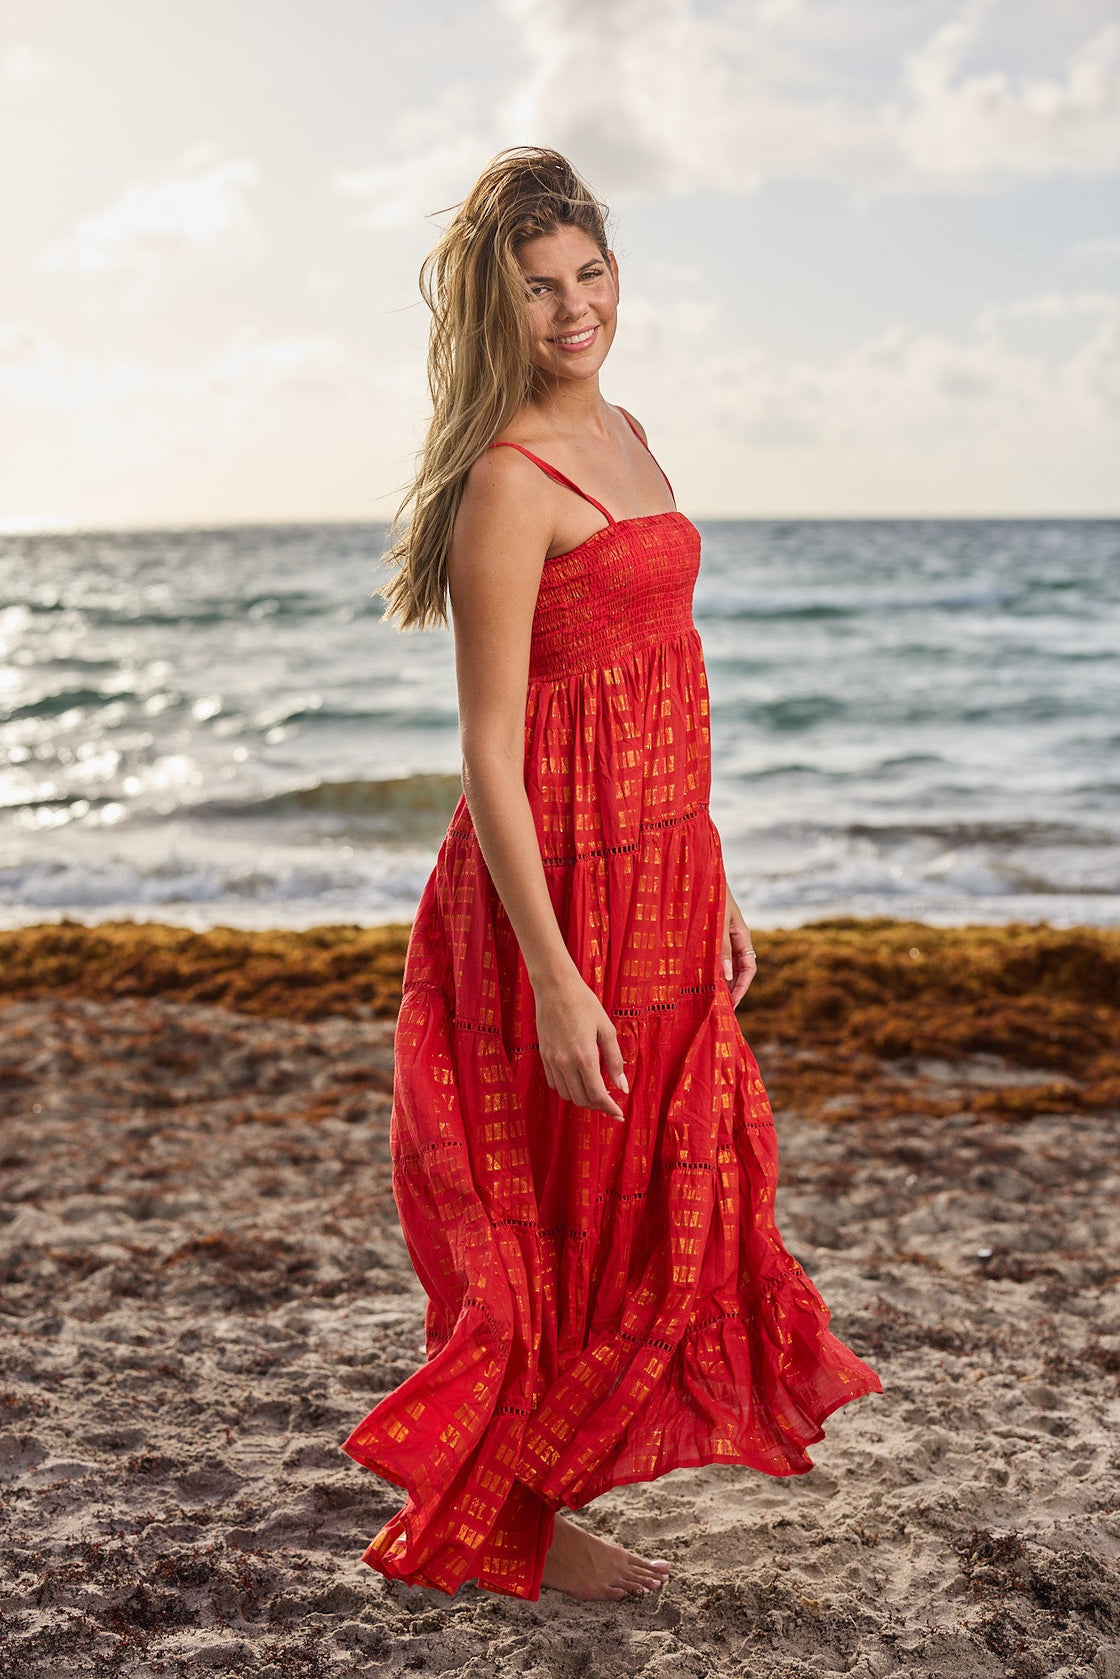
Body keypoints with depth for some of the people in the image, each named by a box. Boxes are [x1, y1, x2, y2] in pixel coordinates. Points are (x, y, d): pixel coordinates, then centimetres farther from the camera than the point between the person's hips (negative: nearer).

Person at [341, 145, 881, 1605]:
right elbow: (488, 753, -19)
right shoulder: (508, 481, -15)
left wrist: (712, 885, 17)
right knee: (573, 1219, 4)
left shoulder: (624, 437, 13)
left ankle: (551, 1504, 34)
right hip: (565, 882, -9)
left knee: (669, 1201, 17)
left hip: (661, 872, 9)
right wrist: (556, 977, -23)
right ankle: (513, 1531, 26)